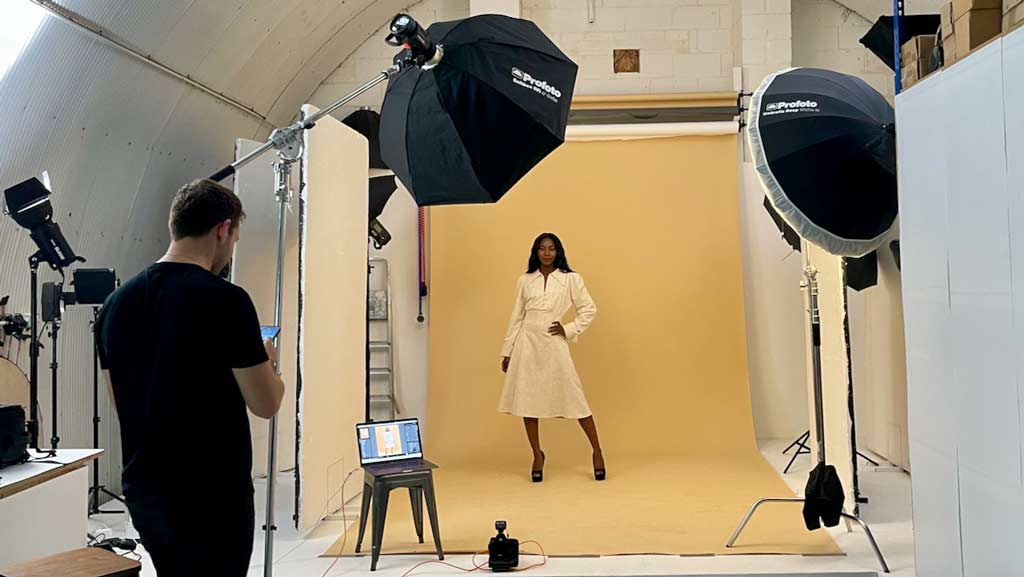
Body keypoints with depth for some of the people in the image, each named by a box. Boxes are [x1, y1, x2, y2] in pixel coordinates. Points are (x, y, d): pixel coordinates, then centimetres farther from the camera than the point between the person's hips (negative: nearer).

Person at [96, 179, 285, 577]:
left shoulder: (116, 302, 2)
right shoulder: (225, 300, -18)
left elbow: (120, 400, 14)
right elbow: (265, 404, -15)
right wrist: (266, 362, 6)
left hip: (142, 489, 7)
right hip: (211, 496, -7)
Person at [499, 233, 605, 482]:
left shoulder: (571, 279, 2)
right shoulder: (525, 281, 8)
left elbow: (590, 309, 5)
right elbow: (516, 318, 10)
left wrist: (569, 330, -6)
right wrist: (507, 351, 8)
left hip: (553, 345, -2)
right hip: (527, 345, 2)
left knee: (574, 398, -1)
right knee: (527, 400, 4)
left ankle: (597, 452, 14)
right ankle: (537, 456, 19)